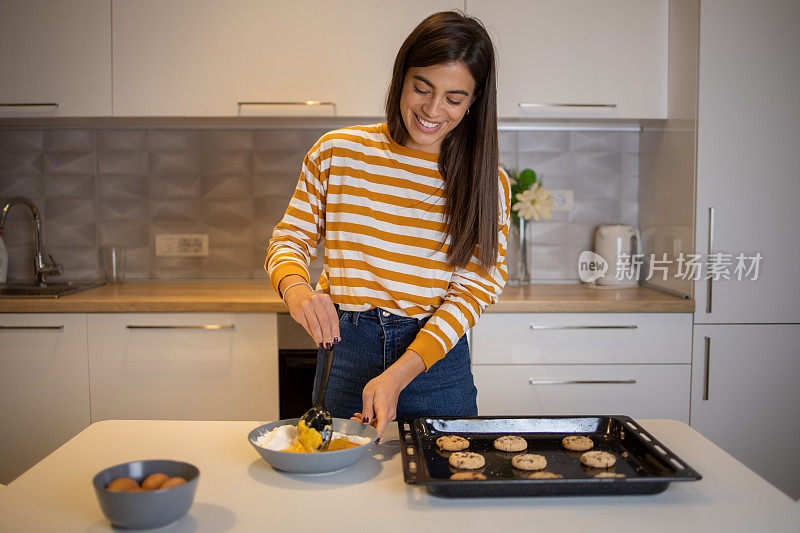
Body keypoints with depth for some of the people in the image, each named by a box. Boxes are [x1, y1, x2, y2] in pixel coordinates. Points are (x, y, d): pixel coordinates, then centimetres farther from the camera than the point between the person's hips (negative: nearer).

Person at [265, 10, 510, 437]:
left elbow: (472, 290, -8)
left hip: (435, 361, 0)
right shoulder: (338, 151, -1)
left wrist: (399, 374, -21)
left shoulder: (487, 181, -2)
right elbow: (289, 240, 4)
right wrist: (296, 290, -21)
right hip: (344, 354, 1)